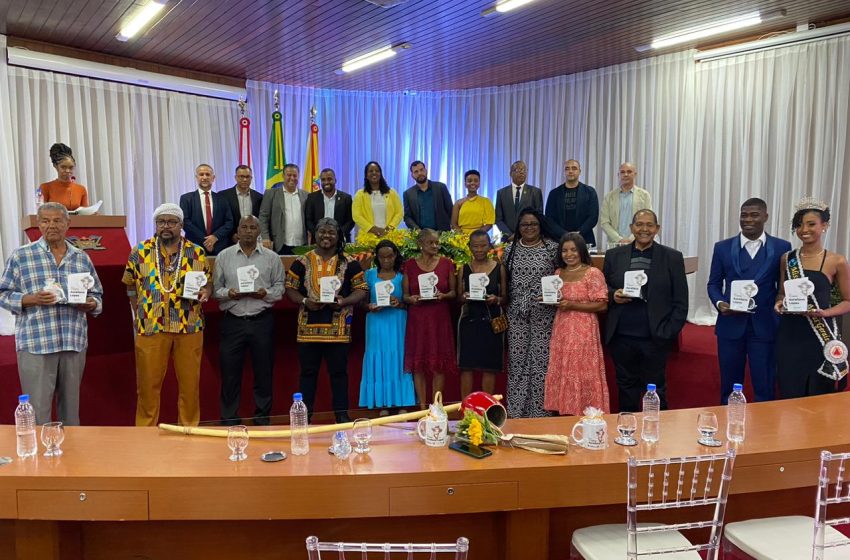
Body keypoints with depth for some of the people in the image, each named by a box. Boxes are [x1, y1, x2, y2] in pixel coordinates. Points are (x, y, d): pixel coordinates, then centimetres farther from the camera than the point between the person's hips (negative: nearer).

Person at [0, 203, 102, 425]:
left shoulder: (82, 259, 11)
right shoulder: (20, 256, 2)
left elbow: (97, 296, 16)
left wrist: (90, 304, -6)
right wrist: (33, 299, -15)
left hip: (75, 343, 3)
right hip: (35, 345, -3)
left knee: (71, 408, 12)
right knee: (38, 411, -1)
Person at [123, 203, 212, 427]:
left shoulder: (197, 252, 4)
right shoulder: (140, 252, 3)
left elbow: (208, 282, 11)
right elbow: (131, 286, 11)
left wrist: (205, 292, -10)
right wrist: (139, 314, 6)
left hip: (189, 327, 1)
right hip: (150, 327, 0)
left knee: (190, 383, 8)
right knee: (148, 383, 7)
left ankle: (189, 429, 21)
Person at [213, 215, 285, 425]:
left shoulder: (271, 257, 5)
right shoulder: (224, 256, 6)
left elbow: (280, 287, 6)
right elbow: (215, 288, 7)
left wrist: (265, 293, -12)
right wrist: (228, 293, -13)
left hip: (262, 321, 0)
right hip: (232, 321, 0)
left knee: (263, 371, 7)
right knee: (230, 372, 4)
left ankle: (262, 419, 20)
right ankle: (229, 420, 17)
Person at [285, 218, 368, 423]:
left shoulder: (349, 263, 4)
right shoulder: (302, 262, 6)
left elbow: (361, 290, 4)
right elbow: (290, 288, 7)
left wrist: (343, 301, -13)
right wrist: (304, 301, -11)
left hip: (337, 328, -1)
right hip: (309, 327, 1)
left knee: (339, 371, 6)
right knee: (308, 372, 8)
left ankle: (342, 413, 17)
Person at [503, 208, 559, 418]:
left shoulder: (552, 248, 1)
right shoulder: (510, 250, 9)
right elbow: (504, 282, 12)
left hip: (543, 315, -2)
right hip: (517, 315, 2)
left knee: (541, 361, 0)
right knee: (517, 361, 6)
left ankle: (539, 411, 12)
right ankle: (515, 411, 16)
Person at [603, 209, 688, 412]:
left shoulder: (672, 258, 2)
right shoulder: (614, 255, 6)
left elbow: (680, 301, 2)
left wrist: (670, 332, -6)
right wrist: (613, 295, -9)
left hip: (655, 338, -2)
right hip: (621, 337, 2)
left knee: (656, 389, 9)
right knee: (626, 388, 13)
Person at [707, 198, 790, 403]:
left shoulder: (782, 247, 2)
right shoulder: (722, 247, 4)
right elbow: (713, 284, 8)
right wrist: (719, 302, -11)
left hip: (765, 326, -1)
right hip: (730, 325, 1)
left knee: (765, 387, 5)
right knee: (729, 385, 12)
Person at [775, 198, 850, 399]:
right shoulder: (787, 259, 6)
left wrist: (824, 312, -16)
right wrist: (779, 303, -6)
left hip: (821, 337, -3)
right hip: (789, 335, 3)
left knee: (819, 397, 4)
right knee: (789, 394, 6)